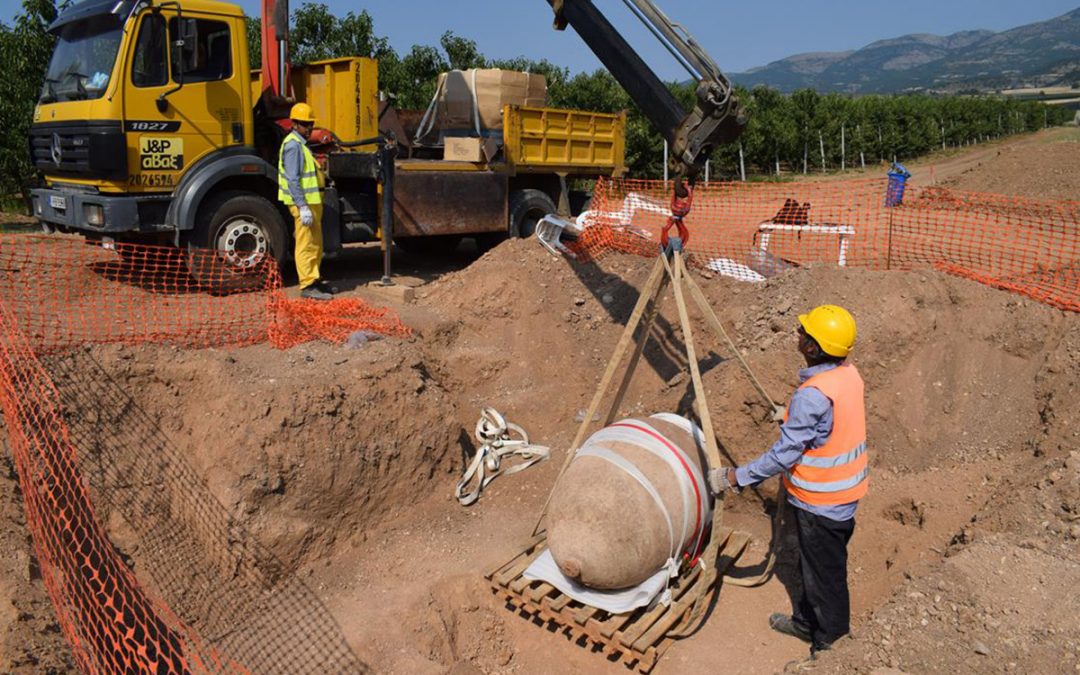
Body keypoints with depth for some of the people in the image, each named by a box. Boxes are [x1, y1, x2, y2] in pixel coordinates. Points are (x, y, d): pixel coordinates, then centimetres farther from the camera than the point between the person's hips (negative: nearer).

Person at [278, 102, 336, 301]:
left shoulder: (302, 144, 19)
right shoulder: (293, 145, -14)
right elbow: (293, 179, -21)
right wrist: (302, 207, -26)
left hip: (312, 202, 10)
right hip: (304, 203, -10)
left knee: (316, 244, 16)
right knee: (306, 244, -7)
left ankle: (315, 280, 25)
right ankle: (307, 286, -3)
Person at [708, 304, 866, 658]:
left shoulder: (813, 395, -30)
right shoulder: (850, 374, -3)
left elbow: (783, 455, -27)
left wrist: (733, 477, -20)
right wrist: (793, 419, 23)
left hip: (821, 501, -9)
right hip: (844, 492, 9)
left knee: (825, 575, 9)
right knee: (816, 565, 26)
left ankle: (832, 646, 26)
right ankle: (807, 621, 44)